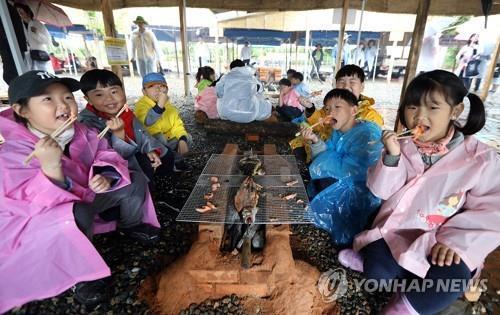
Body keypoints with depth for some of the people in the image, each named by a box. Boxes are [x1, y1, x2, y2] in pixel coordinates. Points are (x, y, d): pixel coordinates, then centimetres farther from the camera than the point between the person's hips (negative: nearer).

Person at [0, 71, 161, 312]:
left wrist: (106, 176, -27)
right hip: (34, 220, -6)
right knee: (78, 215, -40)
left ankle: (130, 225, 23)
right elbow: (39, 204, -33)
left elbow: (107, 156, -5)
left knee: (134, 181, -2)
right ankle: (82, 273, -11)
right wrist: (50, 167, -50)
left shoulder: (82, 134, -11)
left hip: (83, 196, 6)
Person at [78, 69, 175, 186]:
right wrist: (118, 133, -42)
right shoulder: (88, 122, -25)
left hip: (134, 152, 7)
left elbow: (140, 131, 7)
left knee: (167, 156, 10)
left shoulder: (124, 111, -7)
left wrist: (150, 150, -7)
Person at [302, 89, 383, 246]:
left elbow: (354, 170, -31)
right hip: (343, 182, 8)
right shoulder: (337, 133, 4)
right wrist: (316, 141, -13)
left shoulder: (368, 133, -22)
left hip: (364, 190, -8)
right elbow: (326, 157, 4)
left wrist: (328, 159, -16)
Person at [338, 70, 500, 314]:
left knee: (451, 277, -29)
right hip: (398, 233, 0)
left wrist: (455, 239, -21)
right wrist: (391, 157, -21)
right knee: (377, 272, -26)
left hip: (444, 242, 0)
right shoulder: (402, 148, -1)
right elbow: (381, 190, -5)